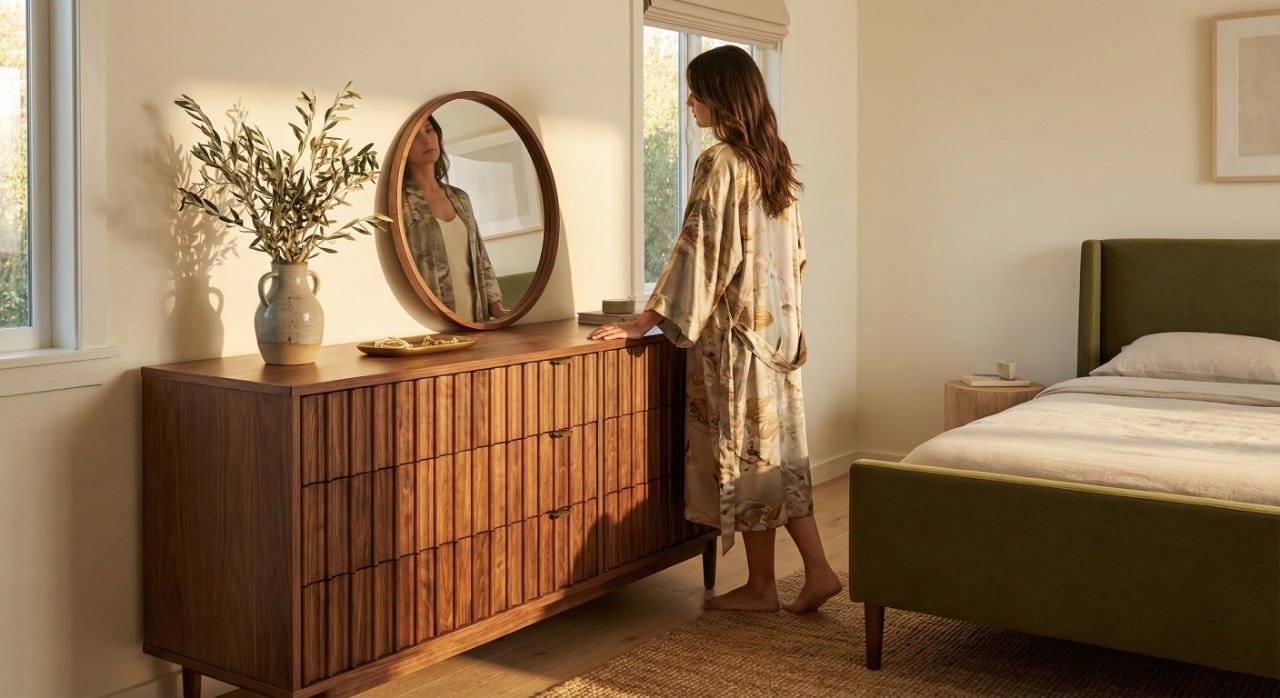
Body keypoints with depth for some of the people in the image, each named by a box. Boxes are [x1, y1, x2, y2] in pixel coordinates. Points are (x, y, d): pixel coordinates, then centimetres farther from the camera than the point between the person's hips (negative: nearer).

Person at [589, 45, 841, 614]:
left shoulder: (719, 163, -15)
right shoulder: (774, 159, 11)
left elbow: (698, 253, -18)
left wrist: (644, 322, -12)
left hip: (734, 328, -8)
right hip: (777, 324, 9)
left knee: (744, 450, 2)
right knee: (776, 447, 13)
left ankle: (761, 587, 13)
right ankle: (818, 570, 14)